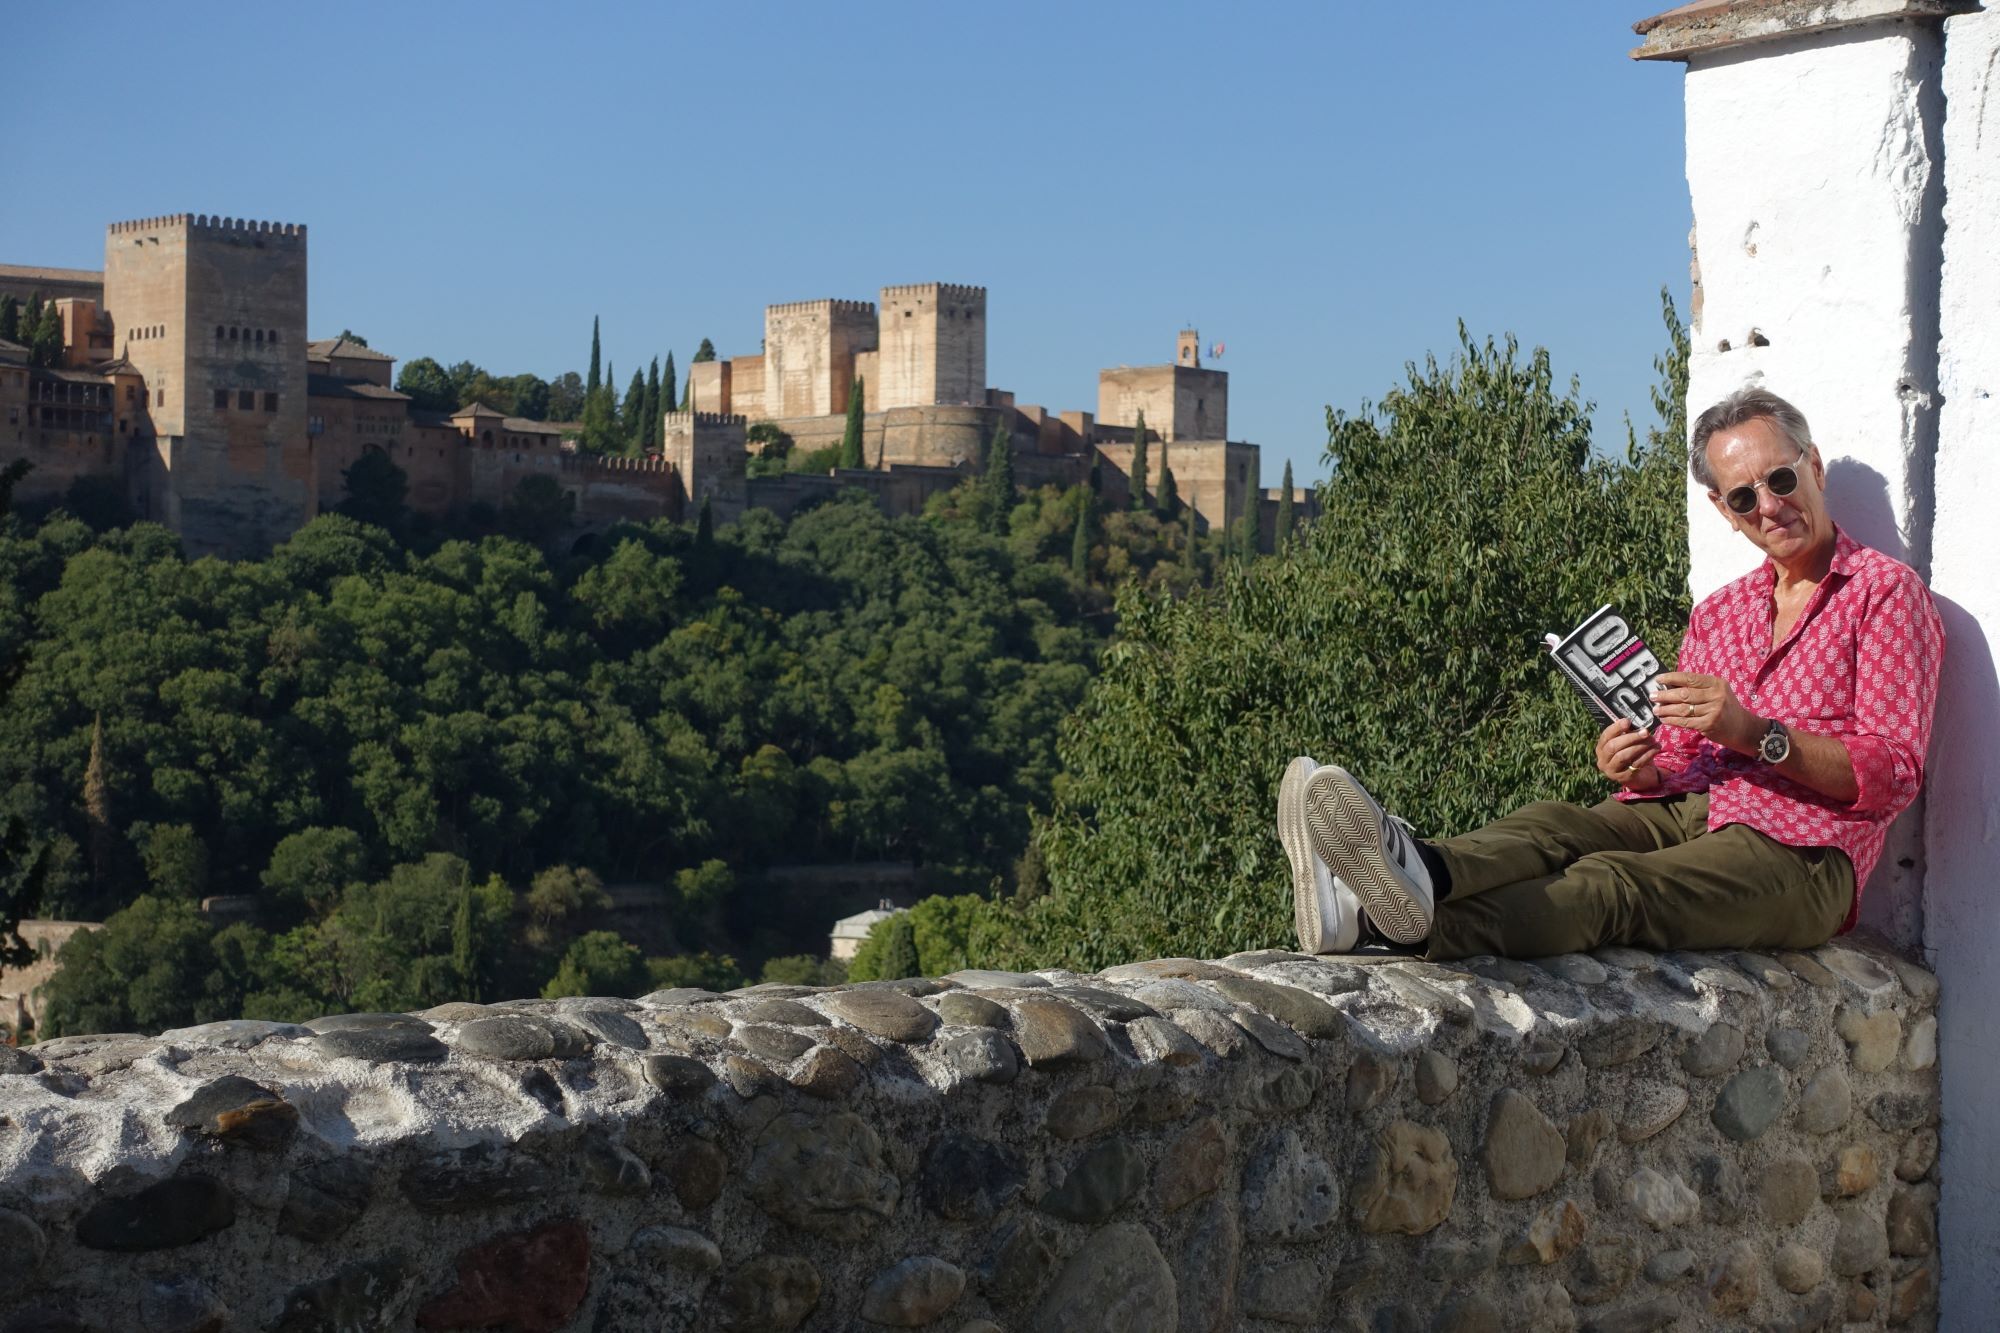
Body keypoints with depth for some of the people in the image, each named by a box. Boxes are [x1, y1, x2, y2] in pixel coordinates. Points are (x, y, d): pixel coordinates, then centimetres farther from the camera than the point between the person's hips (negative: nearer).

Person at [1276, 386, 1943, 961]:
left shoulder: (1886, 592, 5)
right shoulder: (1716, 614, 25)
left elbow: (1893, 772, -6)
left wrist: (1755, 733, -19)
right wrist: (1639, 770, -5)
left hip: (1797, 850, -6)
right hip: (1688, 812, 6)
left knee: (1607, 882, -34)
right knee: (1556, 826, -27)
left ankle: (1412, 922, -60)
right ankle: (1418, 870, -58)